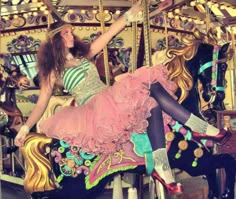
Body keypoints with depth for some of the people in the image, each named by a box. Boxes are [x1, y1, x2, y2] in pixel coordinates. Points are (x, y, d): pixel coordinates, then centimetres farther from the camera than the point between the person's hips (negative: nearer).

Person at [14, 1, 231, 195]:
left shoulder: (84, 54, 23)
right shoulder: (54, 70, 9)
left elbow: (109, 33, 19)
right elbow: (42, 102, 4)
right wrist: (25, 127, -6)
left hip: (110, 98, 7)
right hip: (94, 108, -7)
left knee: (151, 98, -23)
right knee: (149, 89, -26)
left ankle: (162, 166, -34)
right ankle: (201, 127, -22)